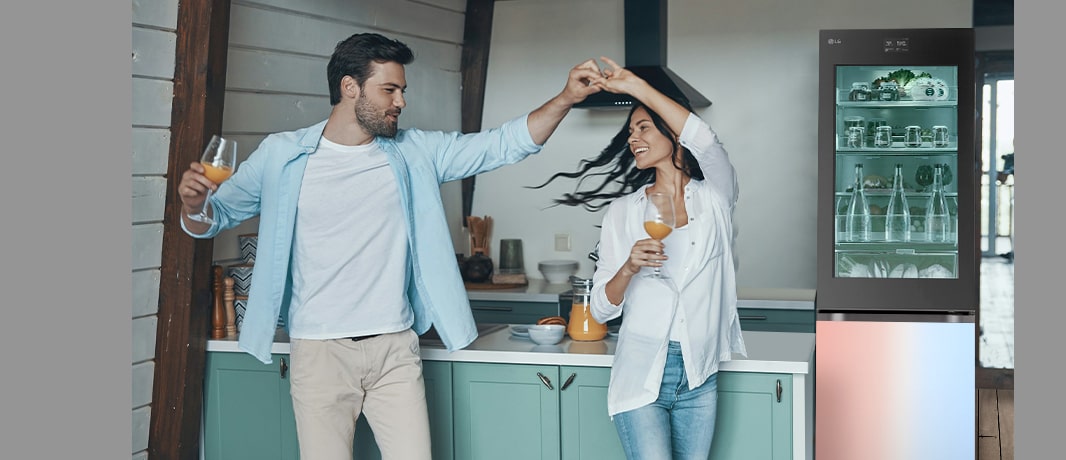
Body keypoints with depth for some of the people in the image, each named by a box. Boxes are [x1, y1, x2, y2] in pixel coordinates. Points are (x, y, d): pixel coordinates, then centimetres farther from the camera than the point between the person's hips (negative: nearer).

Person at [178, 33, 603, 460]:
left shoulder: (413, 153, 5)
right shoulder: (281, 156, 1)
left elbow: (503, 143, 3)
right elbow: (216, 217, 9)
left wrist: (565, 98, -9)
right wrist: (194, 203, -14)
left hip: (396, 349, 2)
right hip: (320, 353, -2)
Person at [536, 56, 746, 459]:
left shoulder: (714, 198, 3)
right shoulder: (623, 211, 6)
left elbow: (706, 142, -20)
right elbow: (601, 309, 3)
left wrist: (637, 86, -19)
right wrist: (629, 268, -18)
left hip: (699, 379, 1)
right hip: (640, 376, 0)